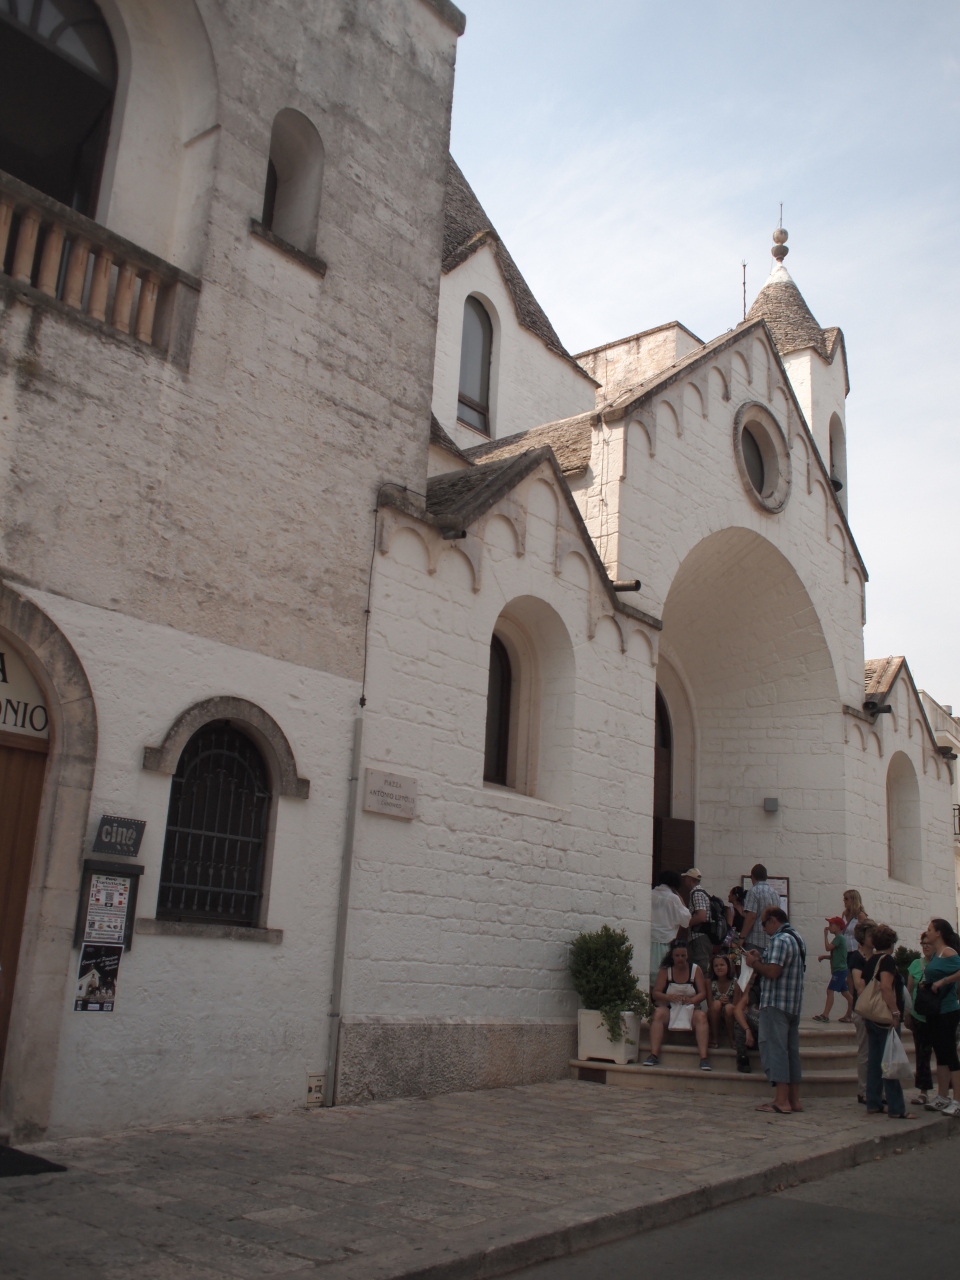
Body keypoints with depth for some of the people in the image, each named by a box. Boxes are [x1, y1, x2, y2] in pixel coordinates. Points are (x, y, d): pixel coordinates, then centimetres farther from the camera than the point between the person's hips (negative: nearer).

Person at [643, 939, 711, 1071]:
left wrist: (691, 1000, -25)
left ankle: (704, 1058, -40)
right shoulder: (665, 970, 3)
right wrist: (668, 997, -25)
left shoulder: (696, 969, 4)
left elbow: (703, 994, -3)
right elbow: (655, 993, -3)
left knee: (701, 1016, -32)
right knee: (658, 1014, -32)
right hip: (669, 1008, 0)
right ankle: (654, 1055, -37)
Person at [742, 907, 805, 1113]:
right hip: (793, 1004, 10)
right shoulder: (796, 937, 17)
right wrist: (760, 959, 14)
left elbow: (772, 972, -23)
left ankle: (781, 1100, -8)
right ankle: (794, 1099, 14)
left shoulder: (779, 940, -15)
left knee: (775, 1048, -7)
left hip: (775, 1003, -10)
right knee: (791, 1049, 12)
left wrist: (754, 963, -8)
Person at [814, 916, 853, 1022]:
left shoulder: (839, 937, -12)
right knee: (845, 993, 12)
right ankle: (849, 1015, 16)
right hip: (840, 970, 10)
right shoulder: (840, 938, 18)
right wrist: (824, 957, 7)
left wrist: (825, 934, -12)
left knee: (830, 990, -14)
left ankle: (825, 1015, -18)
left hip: (839, 970, -10)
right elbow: (834, 955, 21)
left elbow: (828, 947, -22)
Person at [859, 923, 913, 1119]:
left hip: (871, 1017, 8)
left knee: (874, 1060, 10)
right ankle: (896, 1109, -4)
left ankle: (873, 1104, 13)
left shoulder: (869, 962, 14)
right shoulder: (887, 960, -11)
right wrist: (895, 1012, -23)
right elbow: (886, 987, -23)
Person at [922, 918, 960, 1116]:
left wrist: (942, 982, -22)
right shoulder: (934, 955, 13)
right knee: (941, 1055, 13)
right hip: (933, 1012, 9)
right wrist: (926, 983, 4)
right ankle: (942, 1098, 20)